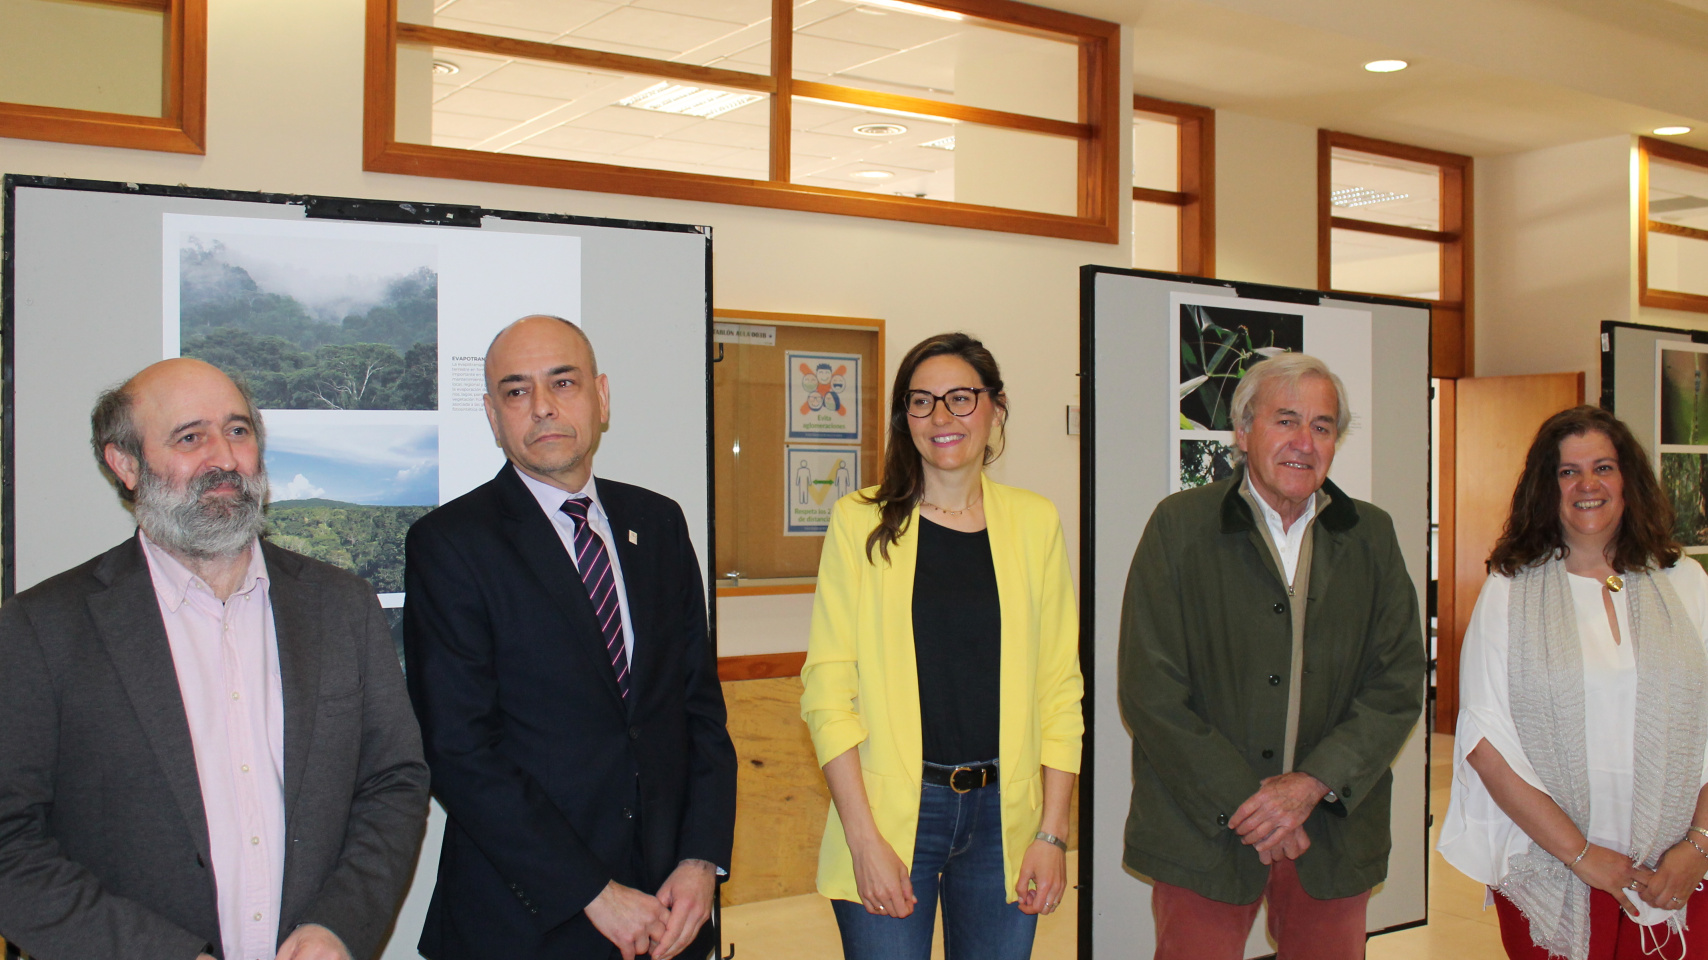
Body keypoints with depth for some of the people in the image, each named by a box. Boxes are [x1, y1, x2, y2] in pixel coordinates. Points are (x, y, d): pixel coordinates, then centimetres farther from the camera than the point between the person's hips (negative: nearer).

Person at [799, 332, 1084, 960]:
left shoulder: (1035, 523, 4)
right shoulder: (860, 522, -3)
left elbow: (1060, 686, 5)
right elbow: (827, 689, -5)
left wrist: (1052, 833, -1)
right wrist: (864, 839, -12)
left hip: (1003, 814, 2)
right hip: (889, 808, -2)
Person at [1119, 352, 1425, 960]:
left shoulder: (1372, 537, 8)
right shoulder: (1180, 526, -3)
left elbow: (1399, 686, 3)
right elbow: (1150, 692, -7)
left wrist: (1312, 783, -11)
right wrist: (1243, 805, -11)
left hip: (1336, 835, 3)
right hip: (1203, 835, -2)